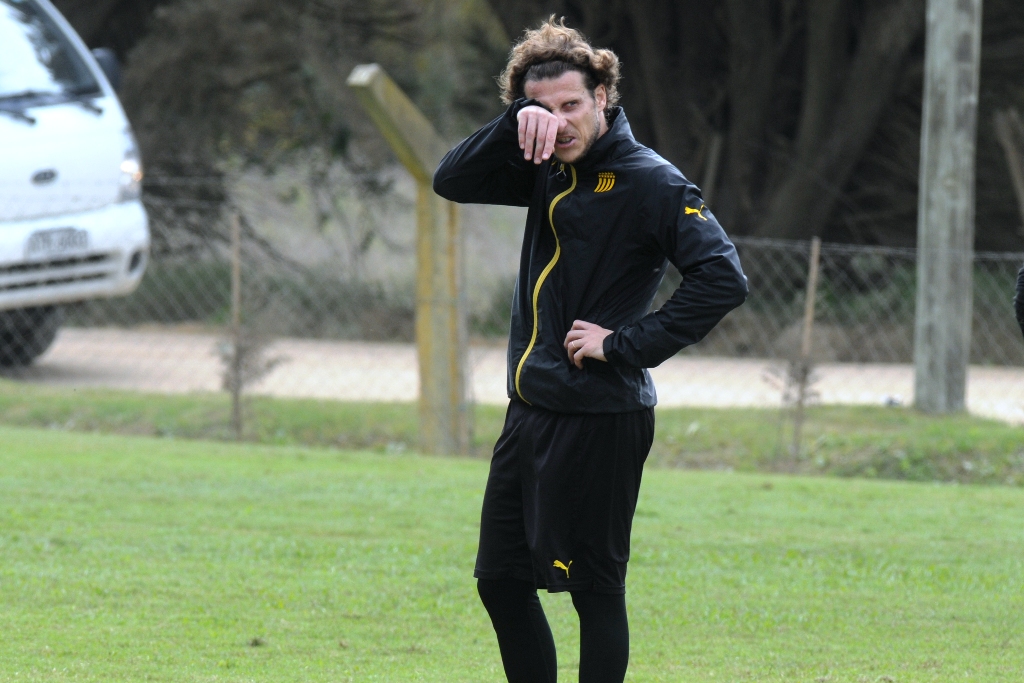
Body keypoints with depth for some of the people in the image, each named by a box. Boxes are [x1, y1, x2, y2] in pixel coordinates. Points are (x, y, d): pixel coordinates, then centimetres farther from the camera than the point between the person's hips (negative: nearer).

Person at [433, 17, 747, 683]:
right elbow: (454, 181, 4)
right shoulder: (549, 170, 10)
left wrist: (627, 345, -19)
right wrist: (516, 124, -11)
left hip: (598, 421, -8)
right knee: (501, 580, 12)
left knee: (594, 587, -2)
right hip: (530, 414, 8)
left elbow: (723, 279, -21)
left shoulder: (651, 182, -12)